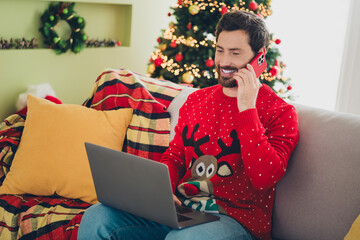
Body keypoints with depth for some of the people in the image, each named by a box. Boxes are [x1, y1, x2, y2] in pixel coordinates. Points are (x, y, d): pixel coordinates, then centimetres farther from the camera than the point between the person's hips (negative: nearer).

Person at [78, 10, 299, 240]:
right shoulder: (196, 100, 16)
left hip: (236, 219, -6)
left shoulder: (280, 112, -3)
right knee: (96, 219, -14)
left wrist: (247, 108, -17)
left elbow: (264, 178, -17)